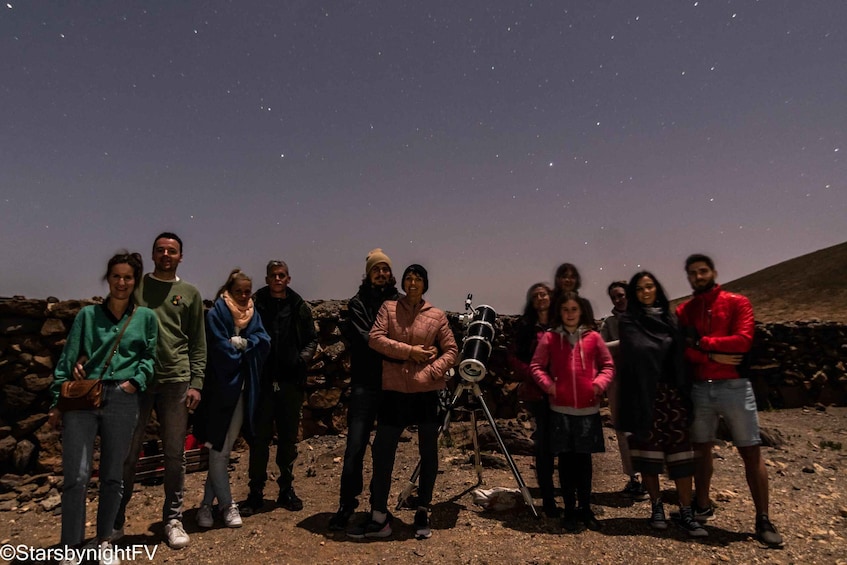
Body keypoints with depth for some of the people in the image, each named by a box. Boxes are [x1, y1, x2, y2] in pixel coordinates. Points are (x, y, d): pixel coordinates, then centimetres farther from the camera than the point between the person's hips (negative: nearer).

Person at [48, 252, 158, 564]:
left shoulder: (146, 317, 7)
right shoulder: (88, 314, 7)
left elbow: (149, 356, 11)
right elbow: (67, 359, 7)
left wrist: (137, 380, -7)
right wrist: (56, 402, 5)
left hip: (122, 401, 0)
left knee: (112, 476, 8)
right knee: (77, 475, -6)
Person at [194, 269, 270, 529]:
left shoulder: (253, 314, 11)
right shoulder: (216, 314, -6)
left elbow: (264, 341, -3)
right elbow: (220, 349, -16)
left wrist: (240, 343, -14)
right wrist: (247, 348, -3)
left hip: (242, 390, 5)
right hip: (220, 388, -5)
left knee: (224, 449, 11)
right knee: (219, 449, 0)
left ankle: (208, 503, 22)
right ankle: (227, 504, 13)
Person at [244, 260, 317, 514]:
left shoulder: (299, 307, 6)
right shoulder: (255, 303, 0)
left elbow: (312, 339, 12)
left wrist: (304, 357, -5)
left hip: (291, 382, 2)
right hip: (262, 381, -2)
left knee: (288, 438, 12)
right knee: (259, 438, 4)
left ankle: (287, 488, 26)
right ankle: (256, 491, 18)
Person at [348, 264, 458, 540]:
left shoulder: (437, 315, 4)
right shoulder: (388, 308, 3)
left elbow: (451, 350, 3)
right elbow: (375, 338, -8)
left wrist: (432, 372, -13)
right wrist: (409, 350, -14)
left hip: (427, 391, 0)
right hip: (394, 389, 0)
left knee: (428, 452, 9)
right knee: (382, 451, 2)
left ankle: (423, 513, 26)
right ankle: (379, 517, 15)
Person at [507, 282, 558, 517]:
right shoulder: (526, 326, 6)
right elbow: (514, 357, 3)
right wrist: (534, 376, -10)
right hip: (538, 393, -1)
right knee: (544, 444, 2)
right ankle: (548, 498, 12)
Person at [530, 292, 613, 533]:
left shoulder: (593, 337, 2)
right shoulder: (550, 338, 0)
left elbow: (608, 365, 8)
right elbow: (536, 365, 4)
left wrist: (600, 383, -9)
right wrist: (547, 383, -13)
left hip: (588, 409, 1)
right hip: (561, 409, -1)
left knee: (584, 459, 11)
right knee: (566, 459, 8)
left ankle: (585, 509, 25)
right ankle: (569, 510, 20)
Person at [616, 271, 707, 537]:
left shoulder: (670, 318, 13)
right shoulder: (629, 321, 2)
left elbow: (681, 352, 7)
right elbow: (640, 349, -13)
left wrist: (686, 390, -2)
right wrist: (667, 343, -2)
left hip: (672, 393, 3)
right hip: (644, 394, -3)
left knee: (679, 450, 0)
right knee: (649, 450, 4)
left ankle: (686, 512, 7)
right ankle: (657, 507, 18)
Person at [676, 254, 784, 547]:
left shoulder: (737, 302, 0)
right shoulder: (683, 311, 8)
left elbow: (743, 340, -14)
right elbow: (681, 350, -2)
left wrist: (701, 341, -11)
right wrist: (714, 356, -15)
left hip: (734, 387, -3)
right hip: (699, 388, 3)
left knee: (751, 452, 1)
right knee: (701, 449, 12)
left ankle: (763, 521, 11)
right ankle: (702, 506, 28)